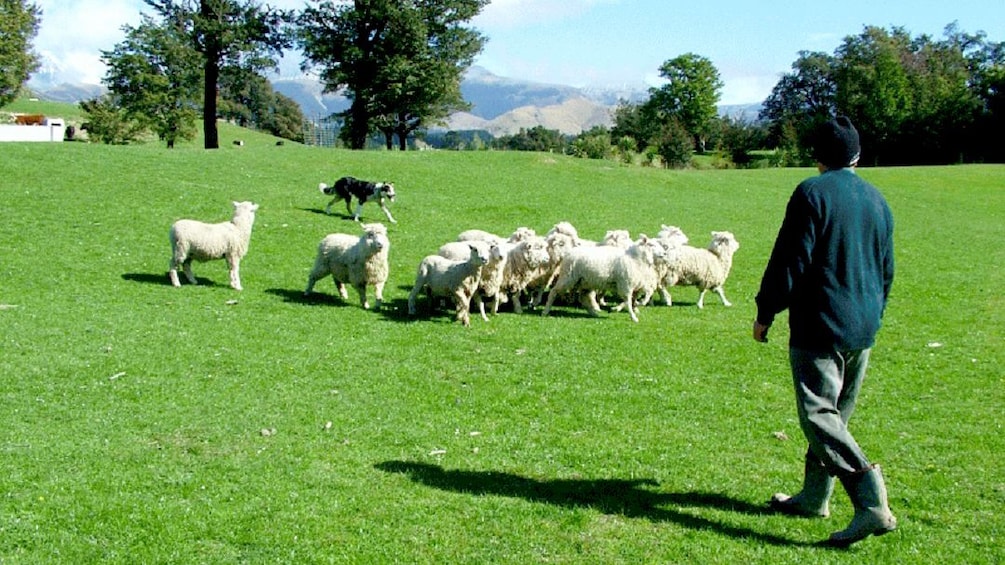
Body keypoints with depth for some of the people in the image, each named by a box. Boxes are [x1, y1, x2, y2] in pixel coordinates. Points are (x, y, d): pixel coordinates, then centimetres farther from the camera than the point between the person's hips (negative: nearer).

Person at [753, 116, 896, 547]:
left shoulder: (812, 193, -11)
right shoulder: (877, 200, 10)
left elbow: (790, 261, -14)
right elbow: (887, 270, 18)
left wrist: (765, 314, -4)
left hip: (819, 326, -8)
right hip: (863, 330, 8)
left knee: (818, 415, -9)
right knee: (836, 414, 16)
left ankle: (872, 502, -22)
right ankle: (814, 498, 27)